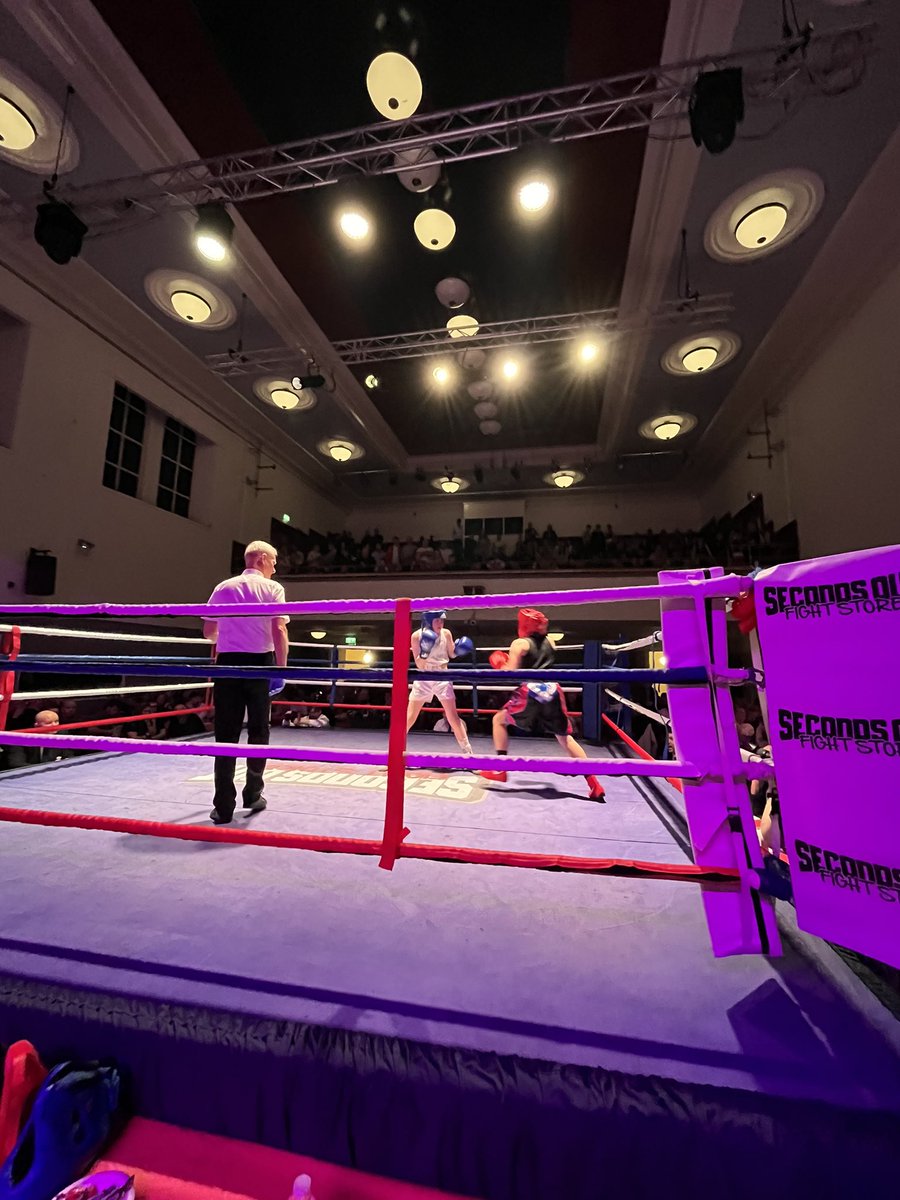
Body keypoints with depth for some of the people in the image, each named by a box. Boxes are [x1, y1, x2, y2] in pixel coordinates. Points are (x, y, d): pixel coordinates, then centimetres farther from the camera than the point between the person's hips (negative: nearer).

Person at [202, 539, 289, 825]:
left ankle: (223, 806, 6)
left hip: (228, 662, 2)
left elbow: (208, 632, 12)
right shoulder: (272, 588, 0)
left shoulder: (223, 587, 9)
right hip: (260, 662, -2)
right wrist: (281, 669, -7)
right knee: (258, 731, 12)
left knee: (226, 734, 5)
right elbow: (279, 631, -10)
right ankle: (253, 794, 20)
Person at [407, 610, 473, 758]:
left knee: (453, 717, 0)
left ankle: (467, 751, 13)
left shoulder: (446, 633, -6)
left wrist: (458, 648, -12)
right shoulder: (417, 636, -13)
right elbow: (419, 665, -13)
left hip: (442, 678, 1)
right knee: (409, 718, 3)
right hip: (423, 679, -1)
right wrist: (424, 653, -32)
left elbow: (451, 654, 8)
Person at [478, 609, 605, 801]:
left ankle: (499, 770, 14)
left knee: (499, 720, 17)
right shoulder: (549, 642, 18)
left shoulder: (519, 643, 1)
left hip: (531, 693, -5)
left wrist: (500, 665, 14)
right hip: (552, 691, 5)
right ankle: (594, 783, 9)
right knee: (565, 737, 16)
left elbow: (511, 673, -6)